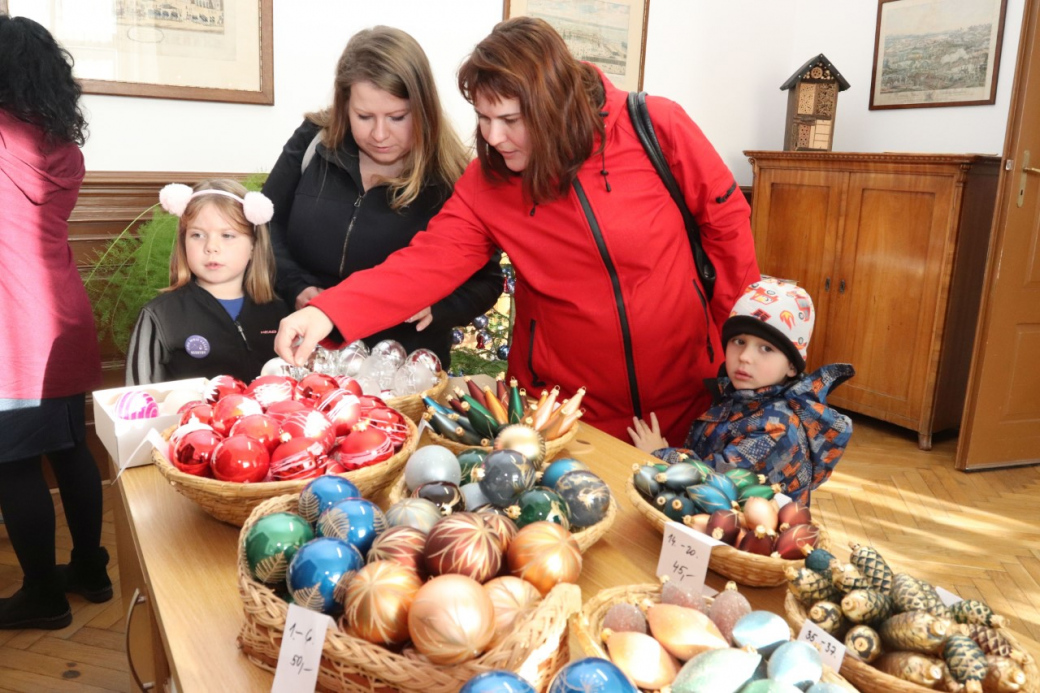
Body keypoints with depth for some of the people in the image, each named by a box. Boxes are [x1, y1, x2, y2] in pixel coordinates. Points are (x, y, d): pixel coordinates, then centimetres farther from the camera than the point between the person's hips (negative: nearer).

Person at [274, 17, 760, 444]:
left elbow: (725, 217, -5)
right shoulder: (485, 183, -11)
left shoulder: (654, 127, -15)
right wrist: (328, 311, -34)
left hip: (685, 392, 0)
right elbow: (426, 263, -19)